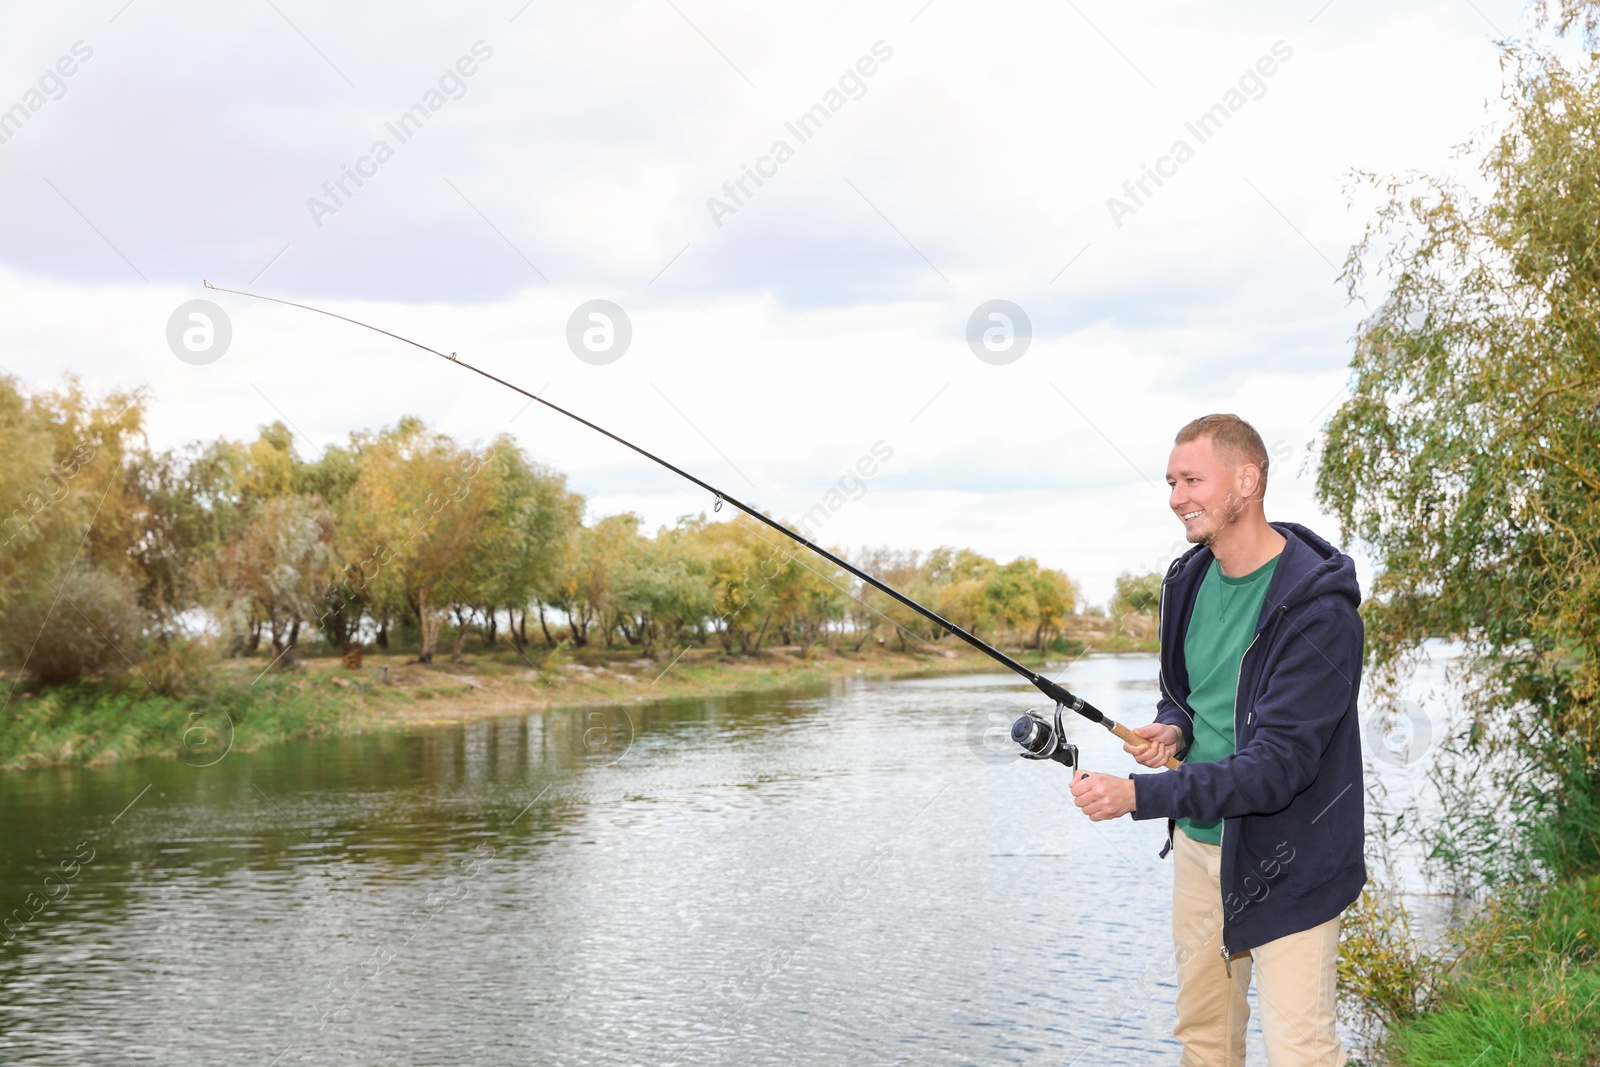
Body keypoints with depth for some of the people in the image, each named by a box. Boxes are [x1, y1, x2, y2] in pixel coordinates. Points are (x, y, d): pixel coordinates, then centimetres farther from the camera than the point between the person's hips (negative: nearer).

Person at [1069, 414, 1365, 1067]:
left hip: (1285, 860, -7)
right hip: (1198, 839, 7)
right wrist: (1172, 728, -5)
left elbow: (1280, 762, -28)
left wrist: (1139, 796, -34)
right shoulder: (1188, 579, 3)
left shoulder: (1317, 608, -22)